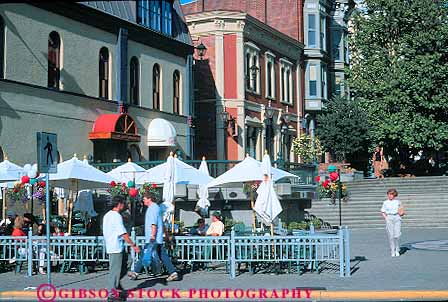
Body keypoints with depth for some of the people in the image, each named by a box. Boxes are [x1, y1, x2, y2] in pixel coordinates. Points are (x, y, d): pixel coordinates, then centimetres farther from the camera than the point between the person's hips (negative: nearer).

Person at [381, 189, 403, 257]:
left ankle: (397, 250, 9)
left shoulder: (398, 202, 10)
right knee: (391, 236, -4)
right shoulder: (385, 202, 7)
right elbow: (383, 212, 11)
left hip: (397, 218, 0)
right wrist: (386, 218, -4)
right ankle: (392, 251, 7)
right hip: (389, 218, 0)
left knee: (397, 235, -9)